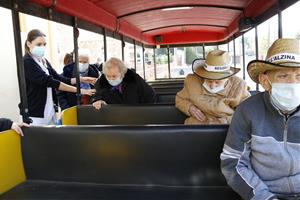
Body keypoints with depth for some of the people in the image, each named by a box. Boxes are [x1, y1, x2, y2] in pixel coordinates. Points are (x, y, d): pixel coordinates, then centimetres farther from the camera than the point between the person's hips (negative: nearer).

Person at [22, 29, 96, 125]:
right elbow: (48, 81, -22)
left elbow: (58, 78, 8)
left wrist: (81, 79, -6)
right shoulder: (26, 63, -13)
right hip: (34, 114, -7)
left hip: (50, 111, 7)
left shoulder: (44, 61, 10)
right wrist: (78, 90, -24)